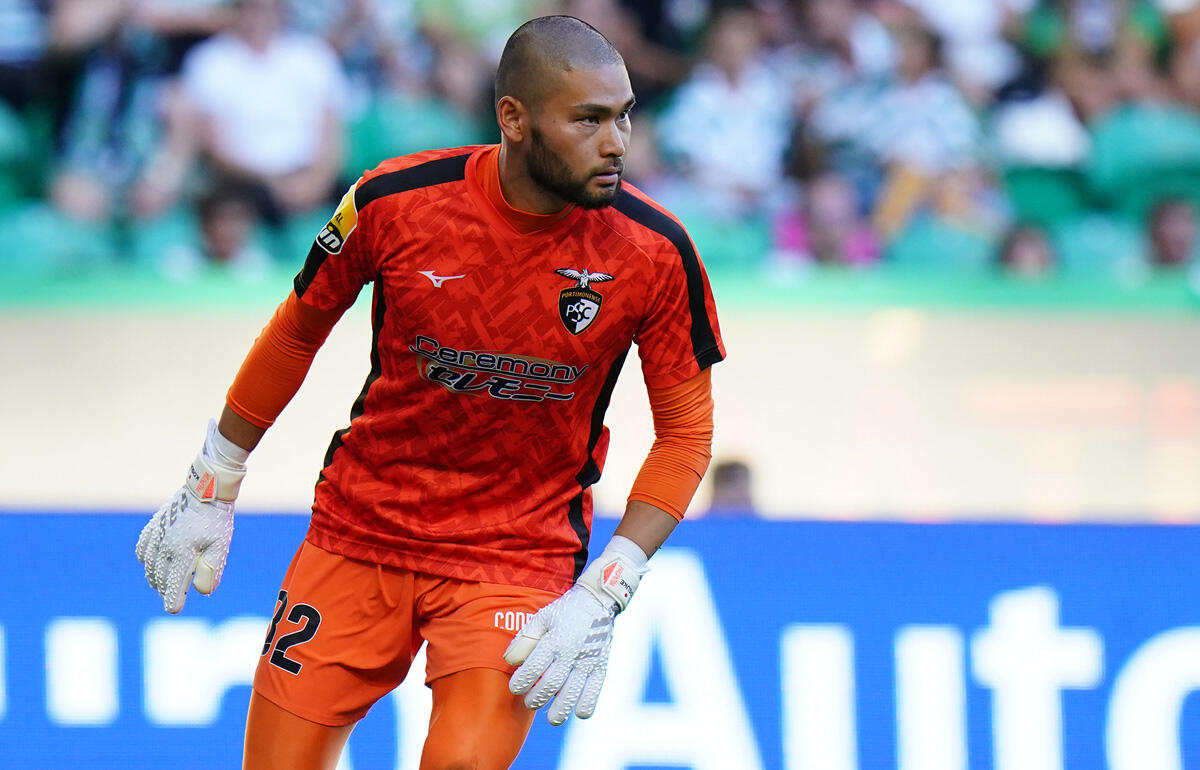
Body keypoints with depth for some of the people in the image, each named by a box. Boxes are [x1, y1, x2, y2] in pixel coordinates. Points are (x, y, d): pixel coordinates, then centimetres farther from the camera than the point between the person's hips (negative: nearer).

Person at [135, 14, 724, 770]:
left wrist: (600, 599, -13)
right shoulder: (397, 200, -13)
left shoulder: (654, 252, -14)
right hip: (358, 531, 1)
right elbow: (299, 330, 5)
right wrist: (211, 491, 12)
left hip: (521, 555, -1)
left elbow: (686, 431, -3)